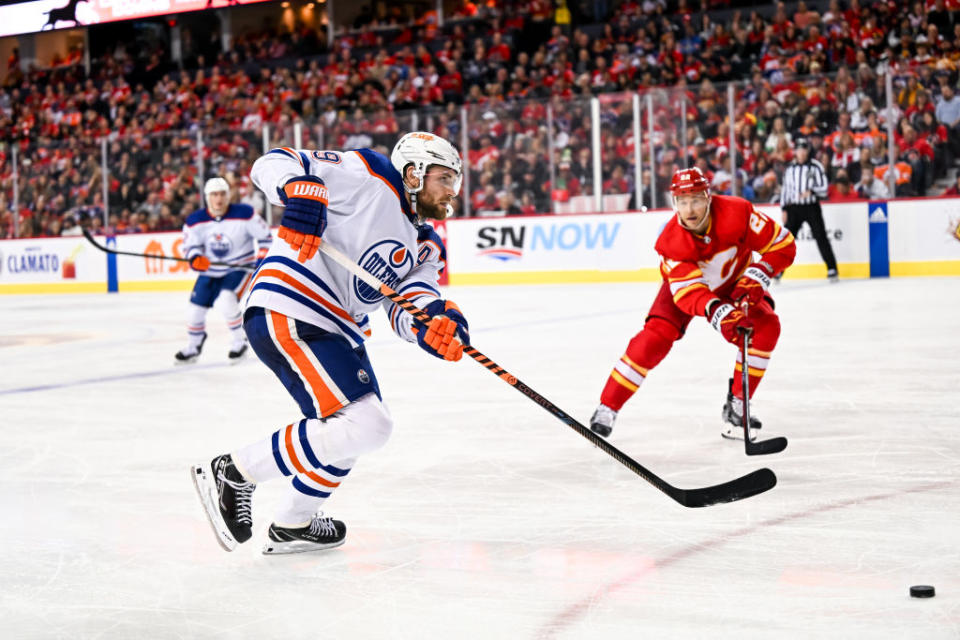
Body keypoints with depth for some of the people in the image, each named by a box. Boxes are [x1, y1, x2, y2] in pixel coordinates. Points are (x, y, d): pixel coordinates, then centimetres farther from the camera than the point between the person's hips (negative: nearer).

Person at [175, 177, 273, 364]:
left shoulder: (244, 214, -17)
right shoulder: (195, 221, -9)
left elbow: (264, 235, -7)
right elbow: (190, 245, -3)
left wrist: (263, 257, -15)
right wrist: (195, 258, -25)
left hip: (240, 267, -4)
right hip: (211, 271, 4)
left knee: (226, 300, -29)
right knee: (195, 308, 3)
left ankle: (239, 342, -8)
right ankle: (193, 347, 29)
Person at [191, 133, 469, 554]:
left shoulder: (427, 247, 15)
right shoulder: (368, 176, -7)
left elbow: (405, 309, -2)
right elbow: (273, 164, -9)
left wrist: (434, 324, -25)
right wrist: (301, 190, -31)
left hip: (336, 328, 10)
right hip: (287, 313, -10)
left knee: (363, 427, 25)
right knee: (363, 425, -19)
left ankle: (293, 524, 39)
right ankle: (233, 474, -8)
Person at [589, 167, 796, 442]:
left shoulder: (736, 212, -33)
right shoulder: (671, 241, -33)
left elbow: (783, 245, -25)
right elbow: (688, 291, -41)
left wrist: (755, 277, -37)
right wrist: (718, 313, -59)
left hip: (734, 283, 2)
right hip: (686, 285, -2)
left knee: (766, 326, -22)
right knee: (654, 338, -20)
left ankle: (736, 405, -9)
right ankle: (607, 407, -8)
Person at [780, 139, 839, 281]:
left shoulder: (815, 166, -3)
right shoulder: (790, 168, 9)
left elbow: (823, 187, -6)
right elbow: (785, 189, 14)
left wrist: (811, 192, -26)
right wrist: (784, 209, 8)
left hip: (812, 207, -3)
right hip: (794, 207, 3)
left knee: (821, 237, -6)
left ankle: (832, 269, -1)